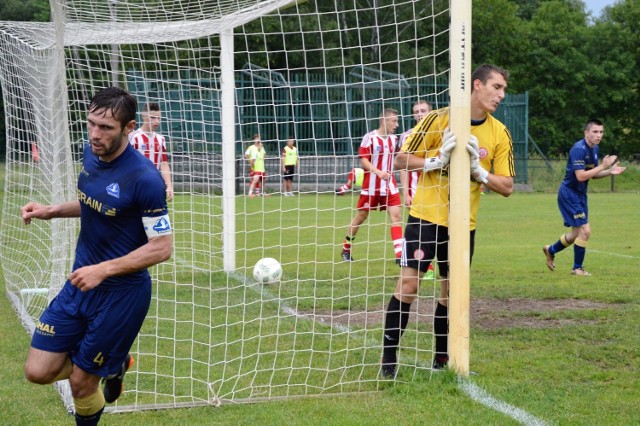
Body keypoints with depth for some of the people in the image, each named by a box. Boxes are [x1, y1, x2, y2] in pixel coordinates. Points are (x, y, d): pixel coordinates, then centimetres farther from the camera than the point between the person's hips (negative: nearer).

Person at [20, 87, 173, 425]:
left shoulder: (144, 179, -24)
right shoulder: (92, 154, -1)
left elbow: (162, 247, -20)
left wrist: (103, 270, -26)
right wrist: (51, 211, 1)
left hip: (121, 293, -7)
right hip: (80, 283, 7)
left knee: (81, 381, 5)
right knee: (38, 371, 5)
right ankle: (115, 363, 30)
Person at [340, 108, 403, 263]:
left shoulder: (393, 139, 8)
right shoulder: (370, 137, -11)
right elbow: (363, 160, -14)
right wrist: (378, 172, -26)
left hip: (389, 184, 5)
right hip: (371, 185, -5)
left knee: (396, 214, -10)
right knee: (361, 216, 7)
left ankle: (399, 253, -16)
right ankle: (346, 249, 26)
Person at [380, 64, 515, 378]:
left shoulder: (499, 134, 3)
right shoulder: (440, 119, -7)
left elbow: (506, 187, 3)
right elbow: (402, 160, -4)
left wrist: (478, 171, -14)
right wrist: (437, 161, -19)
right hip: (426, 215, -3)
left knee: (451, 292, 7)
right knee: (408, 283, -9)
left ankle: (442, 360, 21)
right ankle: (389, 359, 0)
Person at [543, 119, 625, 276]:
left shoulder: (595, 149, 7)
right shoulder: (579, 149, -22)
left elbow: (593, 174, 14)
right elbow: (581, 176, -28)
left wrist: (610, 171, -3)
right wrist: (603, 166, -25)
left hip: (580, 194, 9)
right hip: (569, 194, -9)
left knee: (577, 233, 17)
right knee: (585, 230, -12)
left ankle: (551, 250, 39)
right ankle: (577, 268, 2)